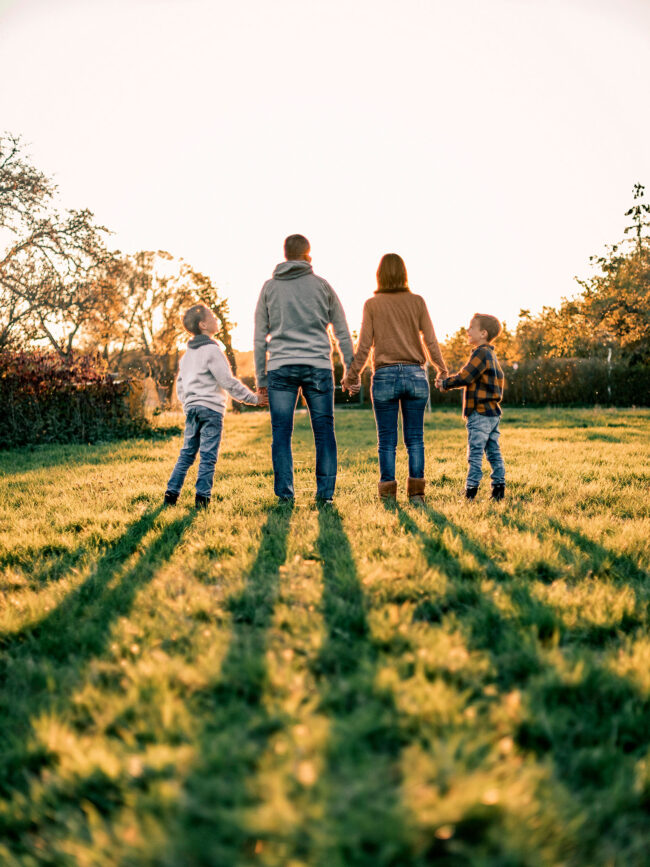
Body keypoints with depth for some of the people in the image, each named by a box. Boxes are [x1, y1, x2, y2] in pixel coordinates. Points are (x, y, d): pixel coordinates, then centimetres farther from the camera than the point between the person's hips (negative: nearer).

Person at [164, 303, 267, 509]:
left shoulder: (187, 354, 17)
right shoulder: (212, 351, -9)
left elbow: (180, 385, 21)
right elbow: (228, 382, -11)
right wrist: (253, 399, -4)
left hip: (191, 408, 8)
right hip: (211, 409, -8)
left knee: (187, 453, 13)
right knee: (208, 455, -5)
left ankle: (171, 493, 11)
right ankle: (202, 497, -6)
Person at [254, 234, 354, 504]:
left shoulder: (269, 287, 11)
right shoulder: (321, 285, 9)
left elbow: (260, 337, 8)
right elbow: (342, 332, 9)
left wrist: (261, 377, 12)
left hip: (280, 369, 1)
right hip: (318, 368, -1)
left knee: (281, 433, 3)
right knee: (324, 431, 4)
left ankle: (285, 492, 2)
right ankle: (325, 492, 2)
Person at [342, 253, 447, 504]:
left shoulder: (372, 304, 0)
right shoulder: (417, 302, 3)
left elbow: (364, 345, -1)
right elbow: (430, 341, 3)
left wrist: (352, 374, 11)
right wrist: (442, 369, 17)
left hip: (385, 376, -1)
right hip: (415, 374, 1)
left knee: (387, 441, 6)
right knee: (415, 438, 8)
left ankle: (388, 492, 7)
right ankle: (416, 491, 7)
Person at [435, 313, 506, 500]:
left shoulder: (481, 353, -14)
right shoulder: (490, 354, 18)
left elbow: (464, 378, -18)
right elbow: (470, 379, 19)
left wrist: (445, 383, -3)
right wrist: (447, 380, 10)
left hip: (479, 413, -10)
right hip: (493, 412, 10)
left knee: (475, 453, -6)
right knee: (494, 452, 11)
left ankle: (471, 489, -4)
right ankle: (499, 487, 13)